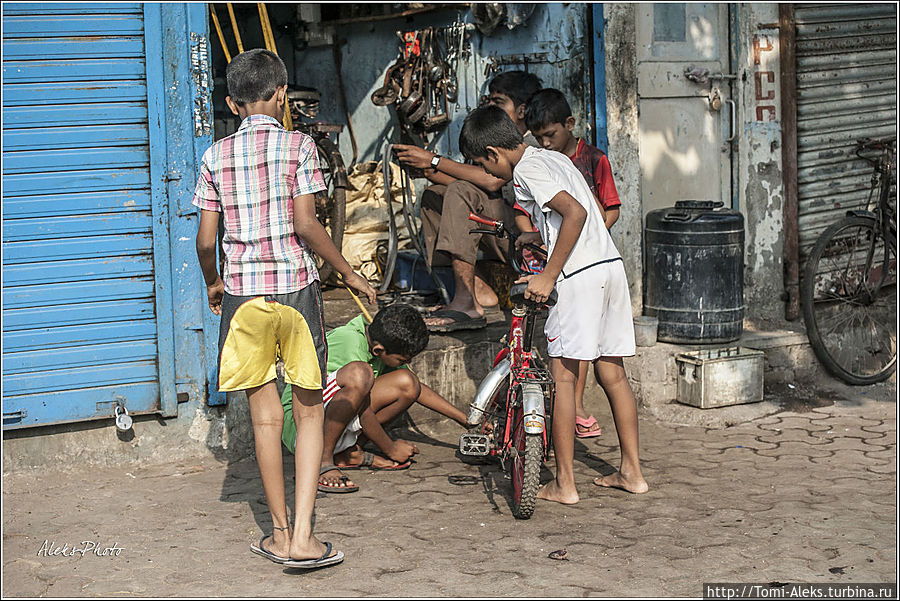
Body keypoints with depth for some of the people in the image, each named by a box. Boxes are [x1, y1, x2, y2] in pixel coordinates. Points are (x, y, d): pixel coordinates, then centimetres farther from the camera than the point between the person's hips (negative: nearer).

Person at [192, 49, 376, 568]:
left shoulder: (217, 156, 5)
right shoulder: (298, 145, -3)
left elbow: (206, 239, 4)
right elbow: (306, 225, -10)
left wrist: (213, 284, 22)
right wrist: (349, 272, 3)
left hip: (243, 294, 2)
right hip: (297, 289, -2)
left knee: (266, 416, 9)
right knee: (309, 413, 6)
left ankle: (281, 533, 16)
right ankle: (303, 536, -2)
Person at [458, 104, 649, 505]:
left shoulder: (527, 169, -9)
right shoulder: (554, 158, 19)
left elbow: (576, 212, -22)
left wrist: (548, 275, -21)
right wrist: (538, 237, 30)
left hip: (578, 275, -9)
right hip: (611, 265, 9)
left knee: (562, 376, -1)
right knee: (612, 373, 14)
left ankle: (565, 483, 1)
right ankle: (631, 471, 19)